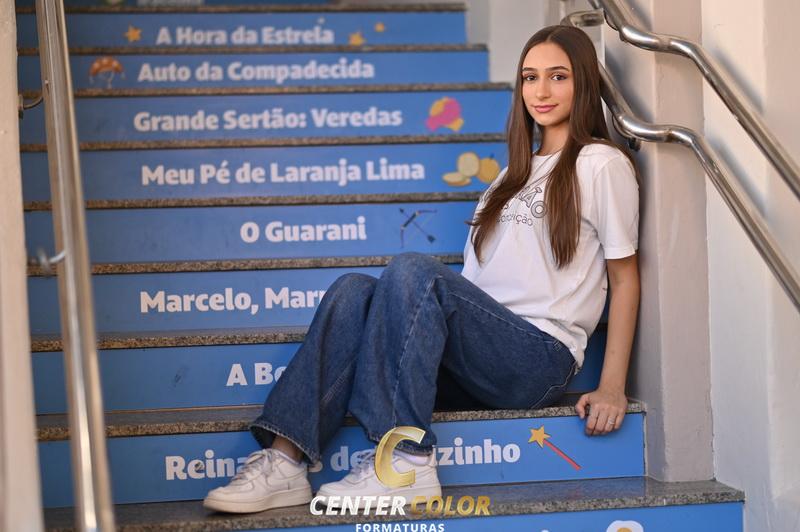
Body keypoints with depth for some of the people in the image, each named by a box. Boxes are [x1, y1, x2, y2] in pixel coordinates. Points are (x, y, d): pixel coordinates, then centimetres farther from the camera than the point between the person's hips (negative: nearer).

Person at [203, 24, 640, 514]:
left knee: (414, 271, -29)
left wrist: (612, 387, -10)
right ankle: (286, 459, -29)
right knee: (355, 290, -16)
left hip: (541, 357, -7)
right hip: (482, 356, 7)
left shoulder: (602, 164, 1)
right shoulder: (520, 170, 26)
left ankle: (405, 460, -31)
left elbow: (625, 275, -2)